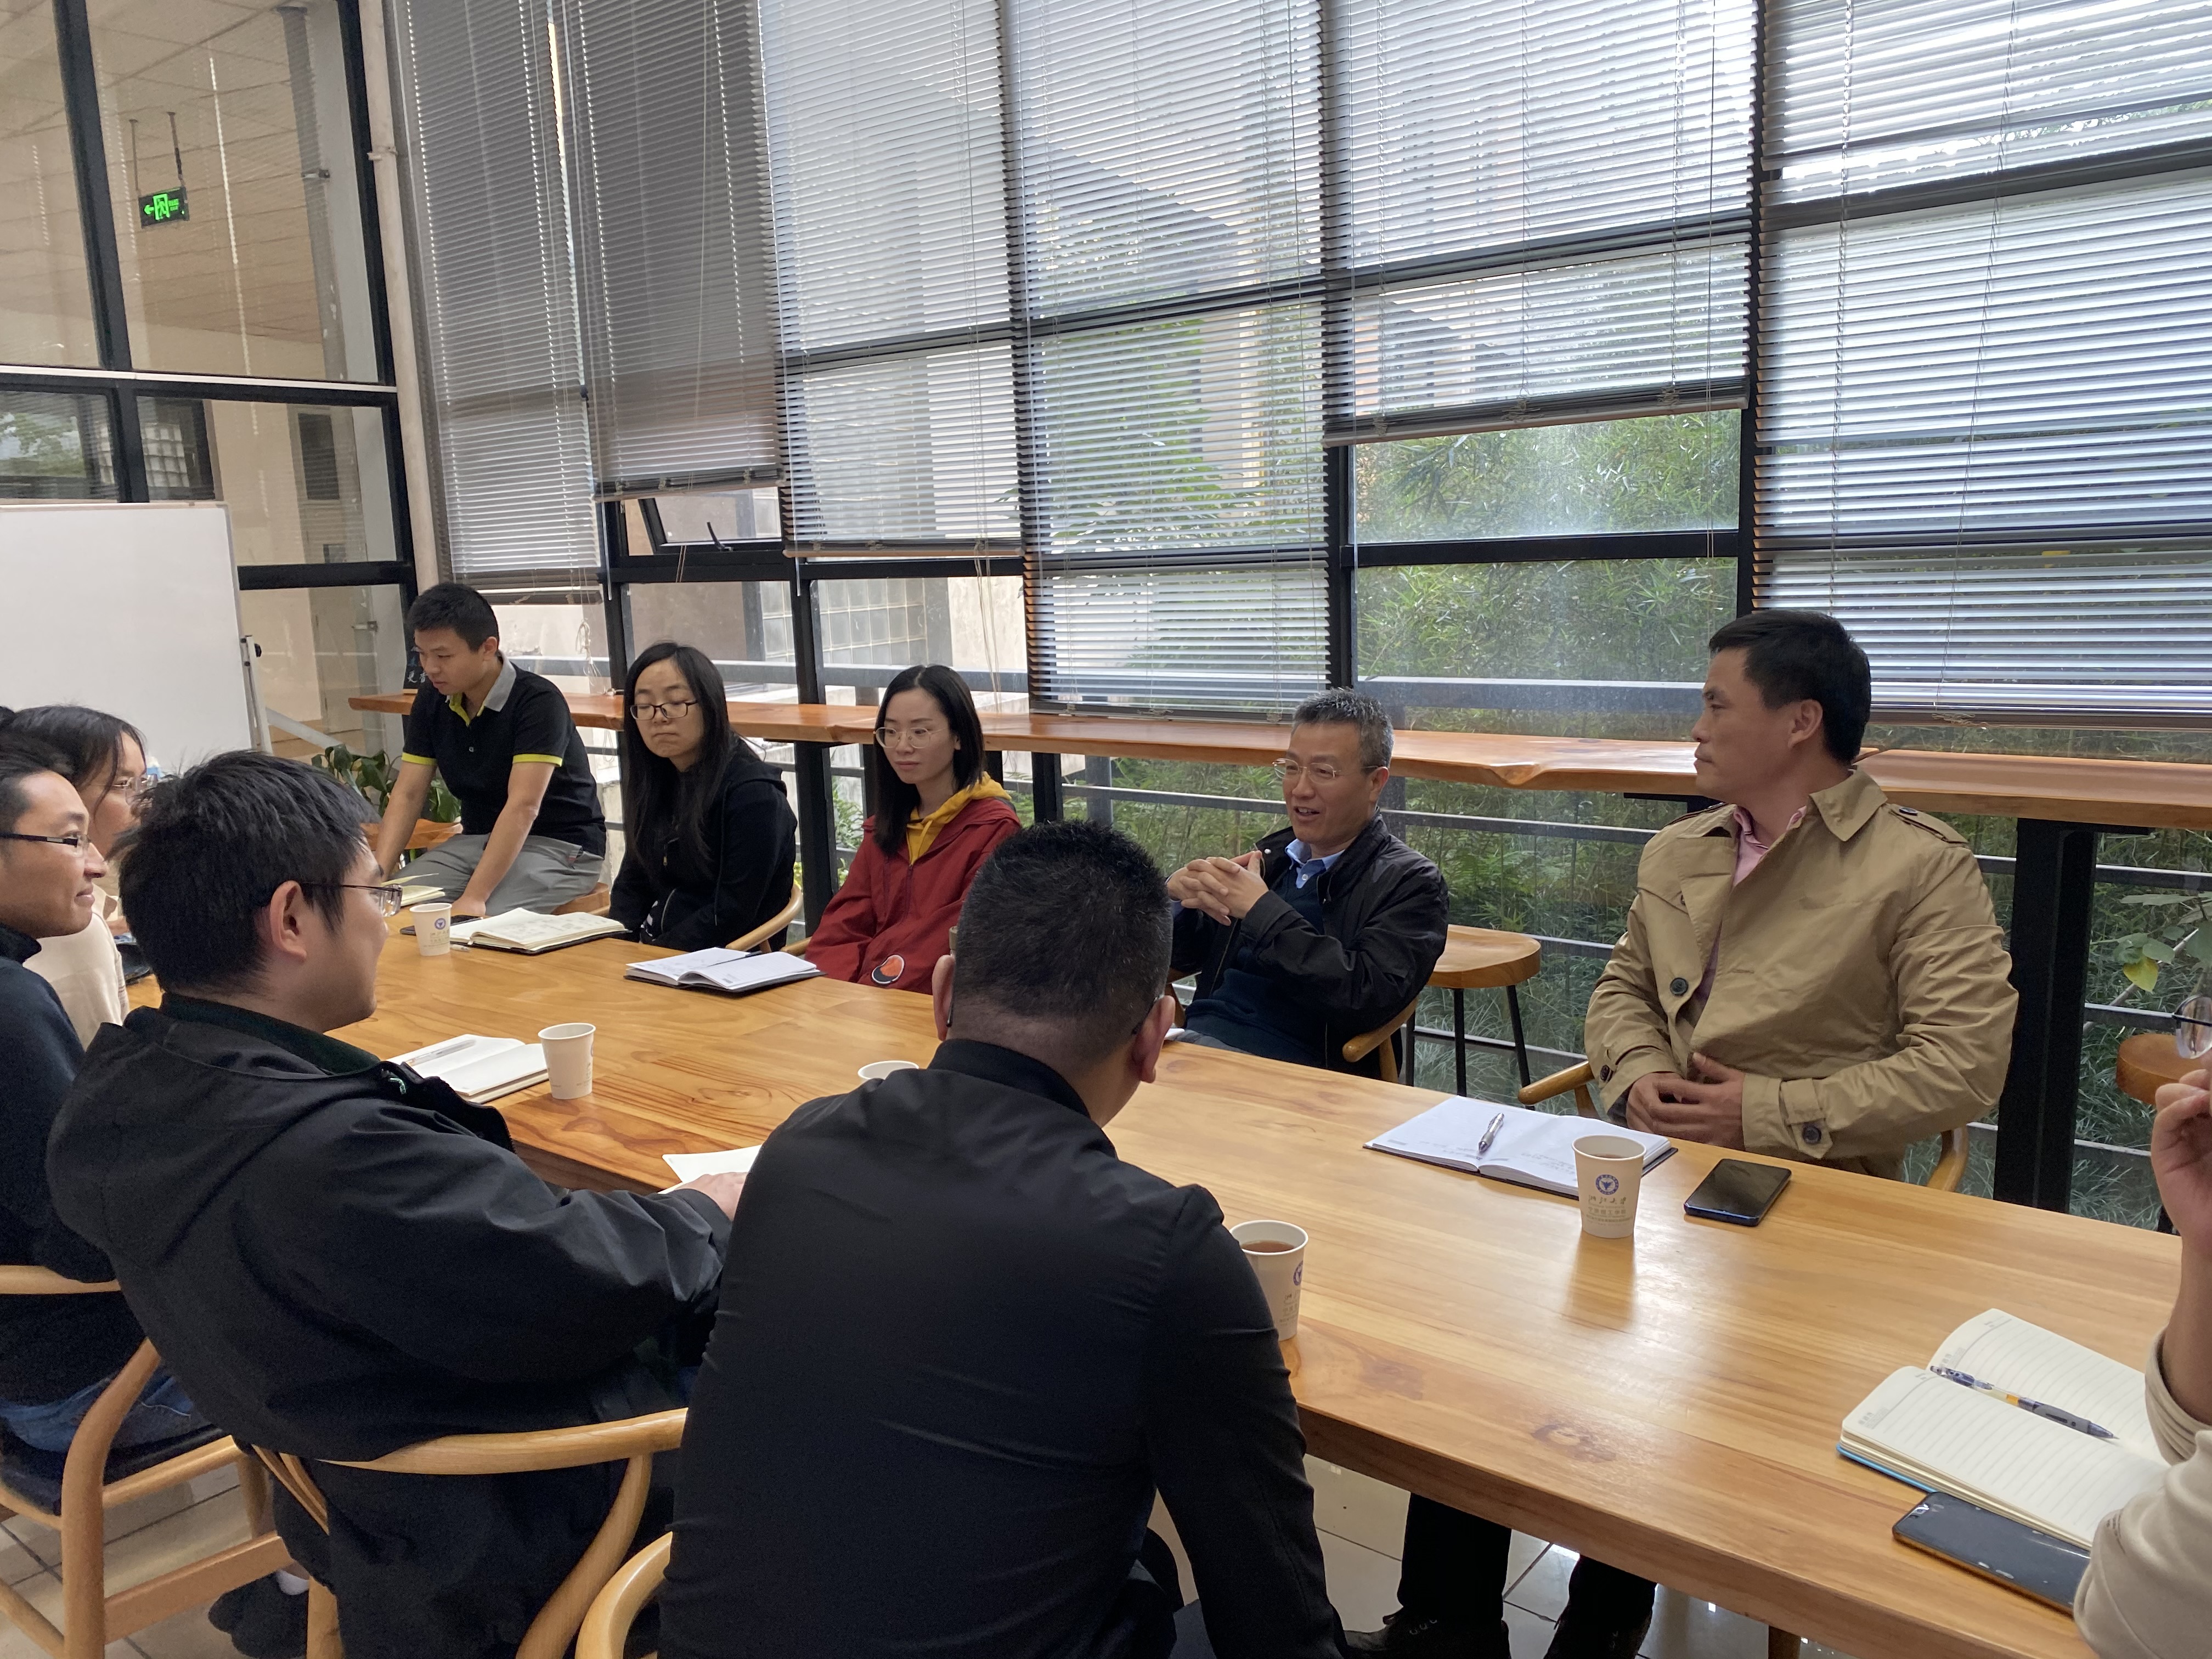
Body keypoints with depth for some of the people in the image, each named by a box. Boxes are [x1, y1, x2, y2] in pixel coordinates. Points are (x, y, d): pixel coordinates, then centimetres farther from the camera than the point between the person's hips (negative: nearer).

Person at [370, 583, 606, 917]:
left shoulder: (537, 701, -21)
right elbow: (407, 795, 0)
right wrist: (376, 876, -16)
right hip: (478, 839, 7)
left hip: (561, 845, -7)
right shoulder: (432, 700, 1)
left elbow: (523, 807, -28)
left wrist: (473, 898, -35)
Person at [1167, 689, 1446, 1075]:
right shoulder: (1271, 855, 17)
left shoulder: (1411, 883, 0)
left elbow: (1367, 996, -17)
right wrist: (1175, 893, -2)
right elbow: (1180, 955, 22)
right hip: (1197, 1039, 6)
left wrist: (1262, 910, -15)